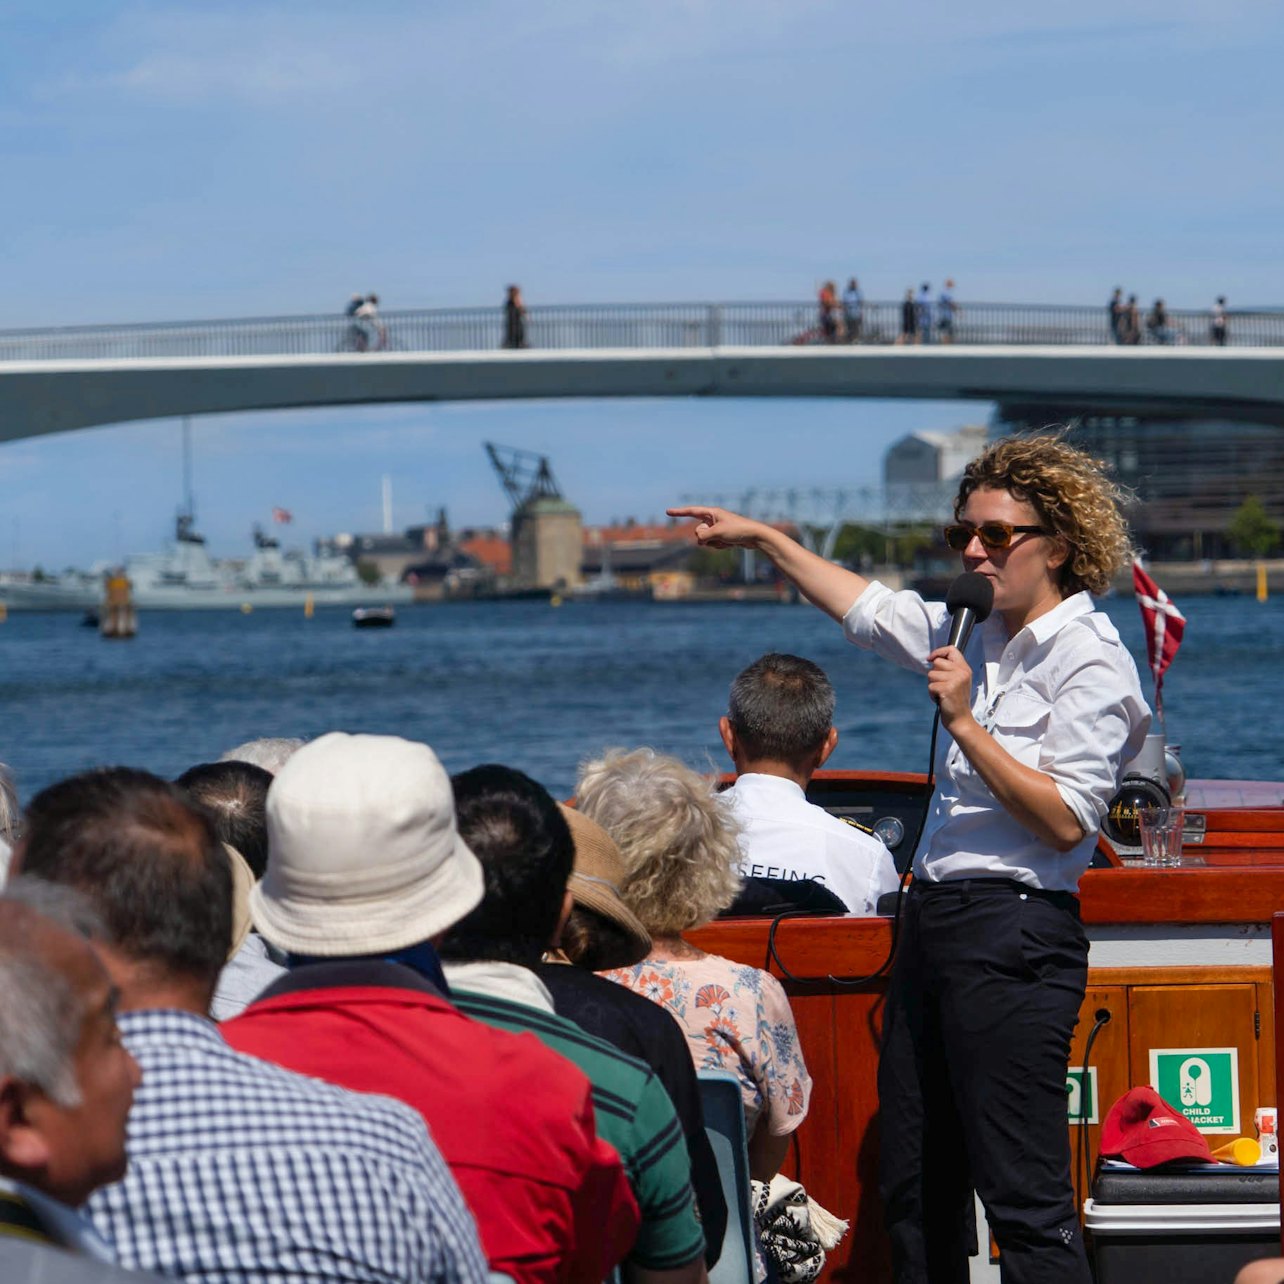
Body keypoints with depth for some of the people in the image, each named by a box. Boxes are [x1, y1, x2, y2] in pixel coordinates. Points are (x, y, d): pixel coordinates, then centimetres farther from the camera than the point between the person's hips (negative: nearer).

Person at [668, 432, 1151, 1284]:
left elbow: (1066, 819, -18)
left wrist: (964, 723, -18)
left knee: (1026, 1198, -11)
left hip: (1013, 933, -9)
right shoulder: (979, 637, 16)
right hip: (933, 921, 9)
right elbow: (870, 610, 32)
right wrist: (764, 540, 33)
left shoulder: (1090, 660, -9)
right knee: (915, 1189, 12)